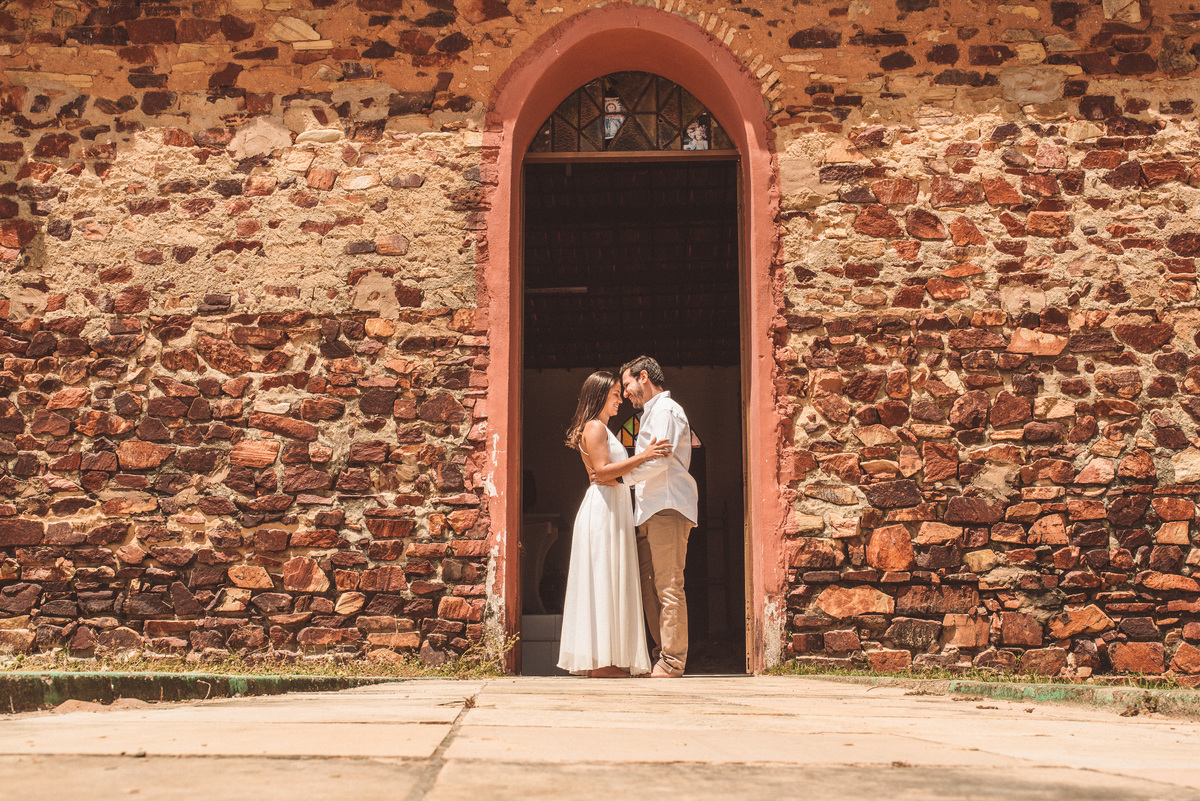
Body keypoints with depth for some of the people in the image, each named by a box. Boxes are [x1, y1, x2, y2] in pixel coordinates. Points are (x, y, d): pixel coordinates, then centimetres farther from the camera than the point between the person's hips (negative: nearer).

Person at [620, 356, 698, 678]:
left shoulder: (665, 410, -4)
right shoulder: (651, 413, 27)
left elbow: (658, 461, -16)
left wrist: (620, 477, -7)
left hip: (667, 509, -10)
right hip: (650, 510, 10)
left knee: (668, 586, -11)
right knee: (649, 587, 7)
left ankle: (672, 662, -12)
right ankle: (662, 655, 10)